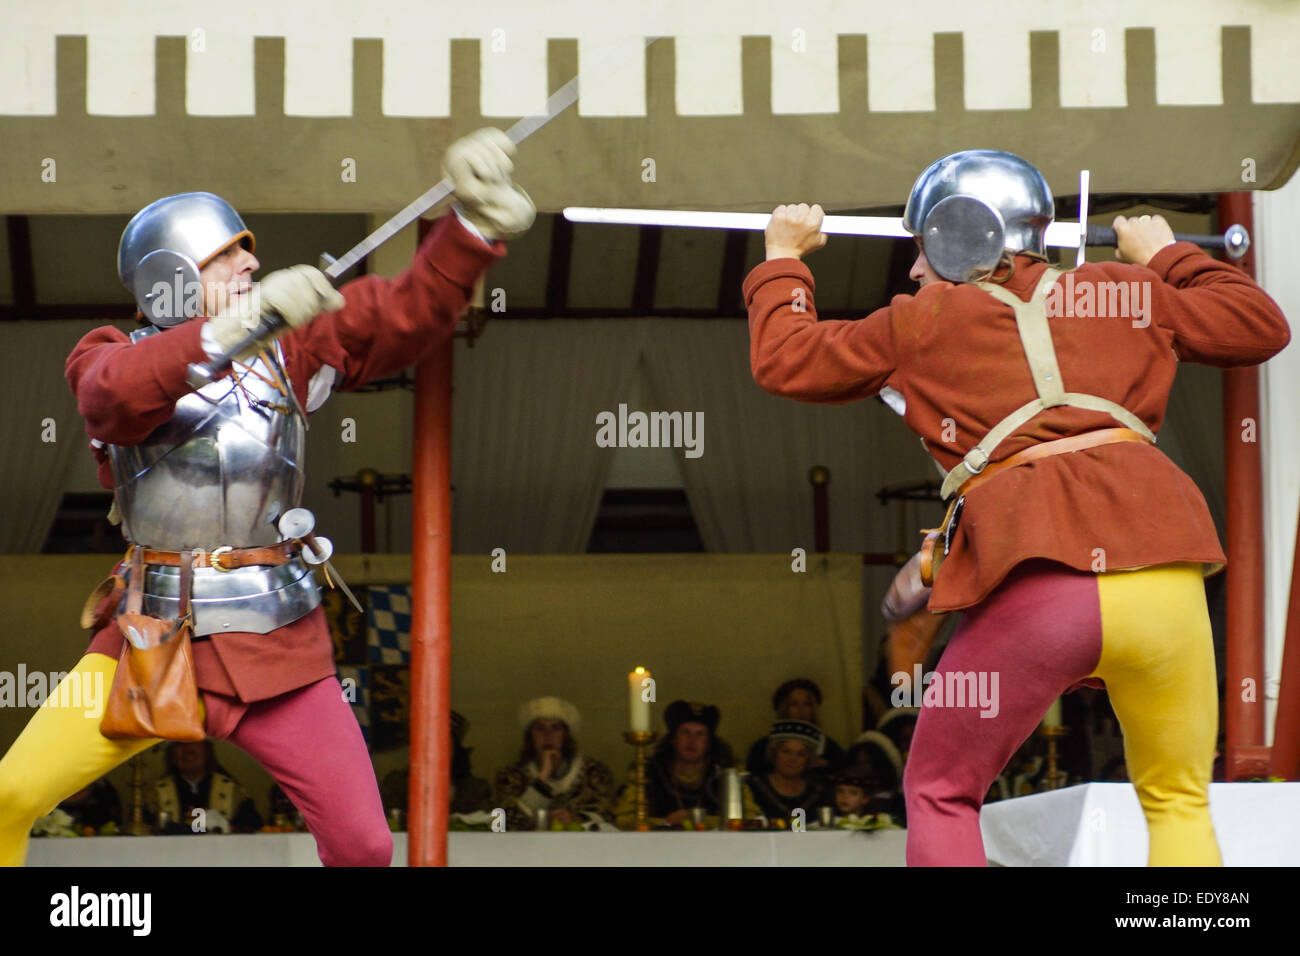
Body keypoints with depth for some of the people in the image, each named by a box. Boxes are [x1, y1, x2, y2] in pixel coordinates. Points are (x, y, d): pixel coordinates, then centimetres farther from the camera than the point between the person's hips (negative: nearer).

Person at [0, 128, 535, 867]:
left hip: (278, 648, 1)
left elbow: (407, 313, -5)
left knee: (363, 842, -3)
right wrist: (248, 319, -39)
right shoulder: (113, 360, -2)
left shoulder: (290, 349, 4)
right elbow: (116, 394, -26)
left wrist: (475, 223, -22)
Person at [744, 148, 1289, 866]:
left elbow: (783, 359, 24)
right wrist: (1167, 258, 44)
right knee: (1179, 804, 19)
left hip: (1035, 589, -2)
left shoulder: (923, 323, 15)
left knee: (939, 794, 16)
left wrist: (784, 259, 40)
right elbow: (1261, 324, 31)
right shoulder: (1125, 295, 21)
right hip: (1165, 583, 2)